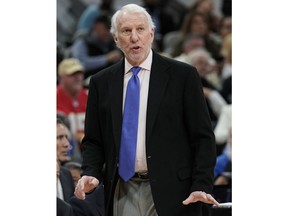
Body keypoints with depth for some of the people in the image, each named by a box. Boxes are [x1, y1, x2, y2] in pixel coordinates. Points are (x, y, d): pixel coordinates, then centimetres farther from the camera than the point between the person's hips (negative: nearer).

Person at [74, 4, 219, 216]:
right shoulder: (102, 83, 10)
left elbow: (203, 138, -1)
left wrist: (201, 187, -12)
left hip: (169, 193, -3)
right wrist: (90, 173, -6)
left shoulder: (182, 75, 0)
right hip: (123, 196, 3)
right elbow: (93, 141, 14)